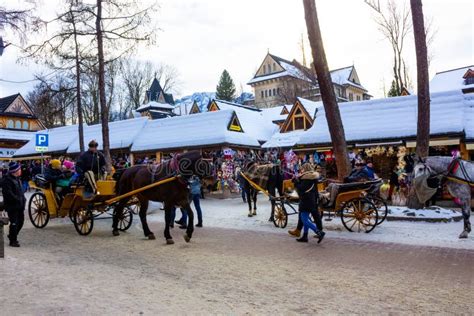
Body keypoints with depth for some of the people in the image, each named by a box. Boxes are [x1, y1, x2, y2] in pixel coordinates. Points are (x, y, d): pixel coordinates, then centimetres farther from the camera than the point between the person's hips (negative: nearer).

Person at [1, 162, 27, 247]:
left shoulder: (16, 178, 14)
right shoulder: (7, 180, -16)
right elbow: (8, 193, -22)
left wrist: (23, 199, 9)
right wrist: (17, 199, -20)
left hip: (19, 205, 9)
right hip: (12, 206, -9)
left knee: (21, 221, 16)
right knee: (14, 223, -3)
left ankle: (12, 236, 35)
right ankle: (13, 241, 8)